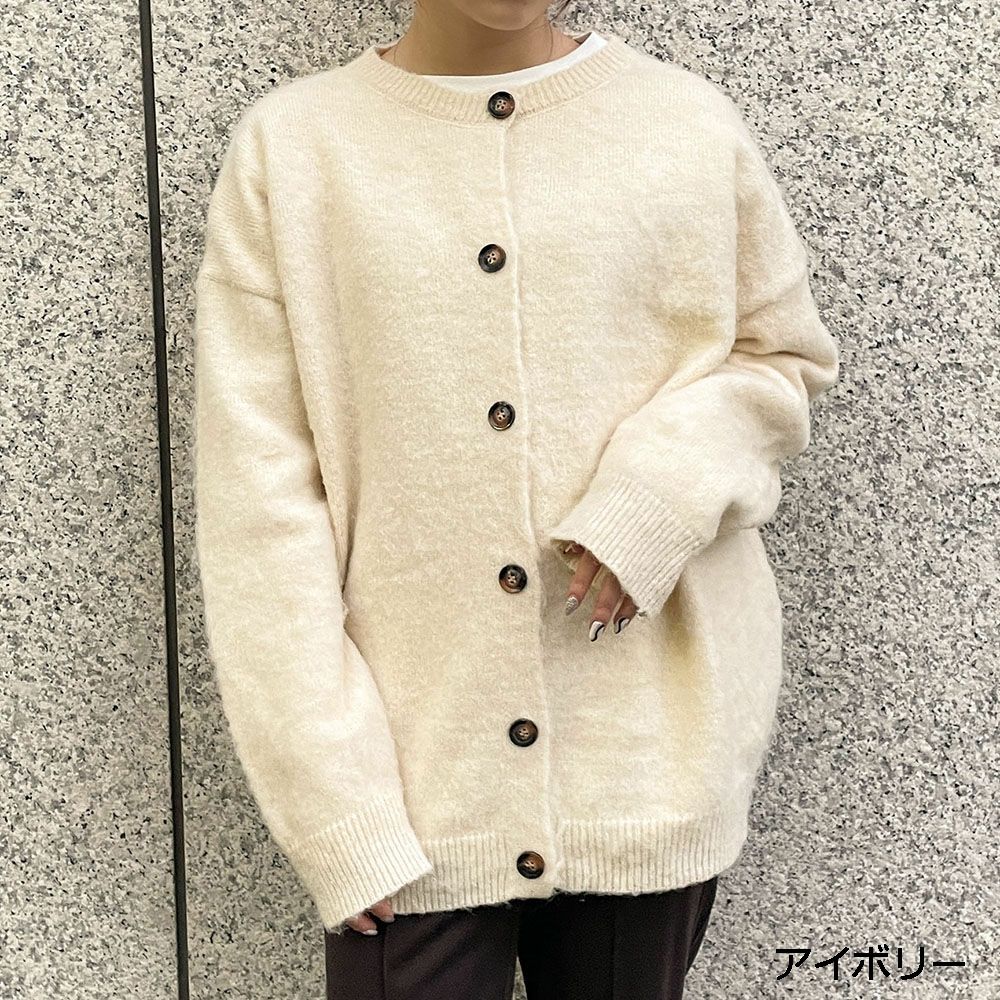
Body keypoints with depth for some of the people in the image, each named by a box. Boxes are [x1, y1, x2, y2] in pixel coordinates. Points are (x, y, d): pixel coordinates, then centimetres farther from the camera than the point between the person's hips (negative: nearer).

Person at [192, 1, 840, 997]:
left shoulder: (692, 124, 1)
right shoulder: (289, 145, -2)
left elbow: (783, 354, 11)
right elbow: (258, 494, -4)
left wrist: (658, 495, -10)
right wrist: (332, 801, -10)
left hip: (651, 758, 2)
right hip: (411, 763, -1)